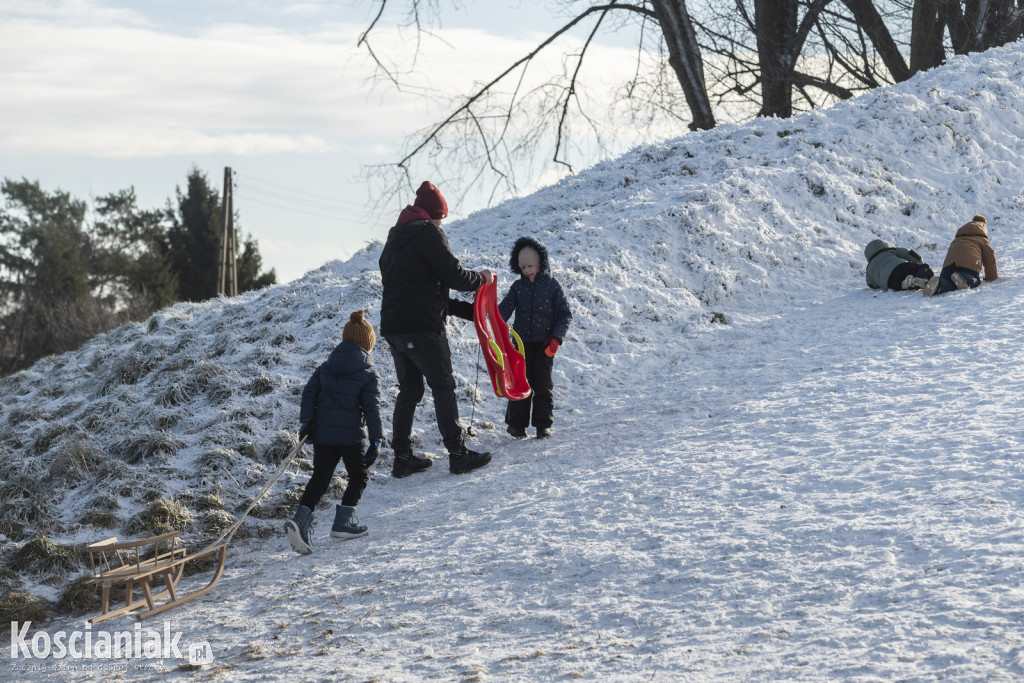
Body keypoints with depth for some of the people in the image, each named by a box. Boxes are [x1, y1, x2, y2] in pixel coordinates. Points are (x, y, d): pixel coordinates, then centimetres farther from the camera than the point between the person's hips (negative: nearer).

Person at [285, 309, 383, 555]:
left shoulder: (325, 367, 11)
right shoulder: (369, 375, -4)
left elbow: (309, 392, 5)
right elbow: (372, 408, -9)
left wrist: (306, 421, 6)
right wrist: (376, 440, -10)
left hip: (322, 433, 4)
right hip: (350, 436, -4)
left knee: (320, 479, 7)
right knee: (359, 475, 15)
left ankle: (301, 518, -14)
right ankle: (344, 520, 9)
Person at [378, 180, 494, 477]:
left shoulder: (394, 239, 22)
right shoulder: (428, 233, -5)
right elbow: (452, 274, -12)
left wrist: (465, 309, 23)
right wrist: (481, 278, 8)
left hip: (393, 327, 8)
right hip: (422, 327, -8)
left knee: (409, 391, 13)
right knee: (443, 387, -2)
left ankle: (402, 458, 11)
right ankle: (458, 454, -3)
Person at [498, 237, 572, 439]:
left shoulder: (551, 285, 1)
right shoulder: (517, 287, 8)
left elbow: (565, 314, 2)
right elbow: (505, 308, -2)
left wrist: (556, 337, -10)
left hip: (545, 344, -2)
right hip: (522, 341, 2)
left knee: (543, 384, 0)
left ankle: (543, 424, 8)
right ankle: (516, 423, 9)